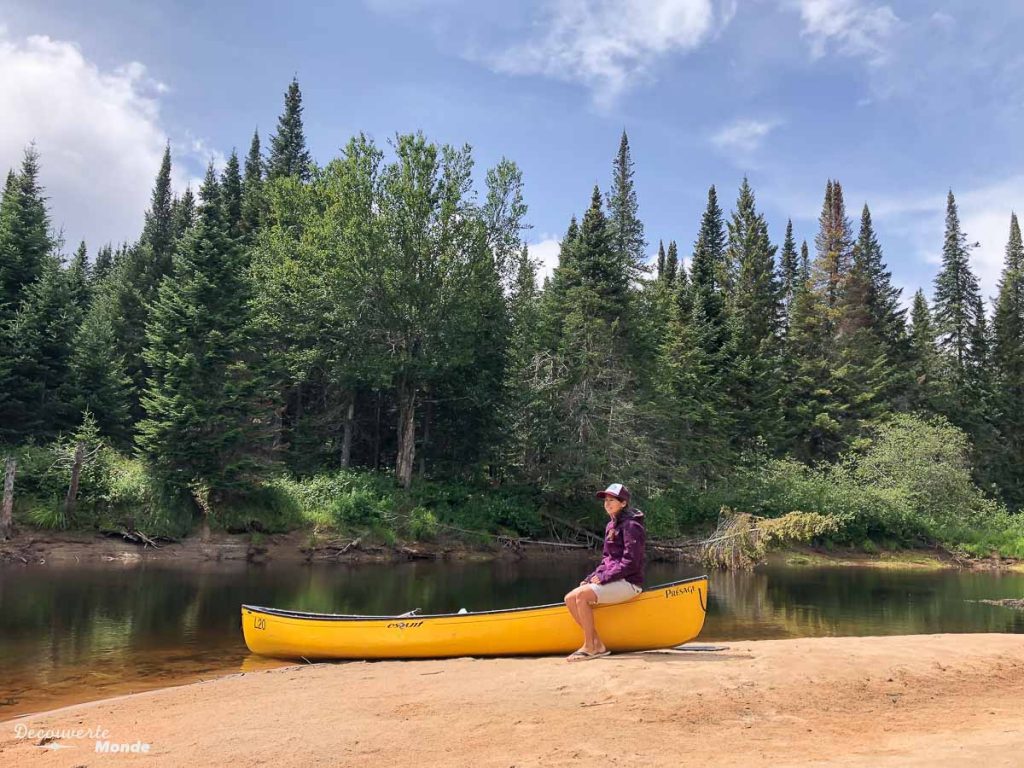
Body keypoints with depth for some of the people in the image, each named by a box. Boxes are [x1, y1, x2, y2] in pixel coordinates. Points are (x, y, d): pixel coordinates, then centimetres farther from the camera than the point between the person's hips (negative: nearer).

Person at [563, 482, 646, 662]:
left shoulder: (631, 526, -12)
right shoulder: (611, 526, 15)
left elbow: (630, 562, -19)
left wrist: (603, 578, -17)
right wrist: (593, 577, 4)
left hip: (629, 583, -9)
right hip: (614, 580, 9)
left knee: (582, 595, -26)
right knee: (570, 599, -4)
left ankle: (589, 647, -14)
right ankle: (598, 645, -2)